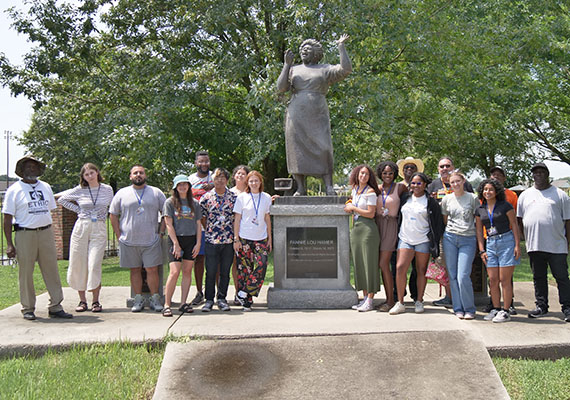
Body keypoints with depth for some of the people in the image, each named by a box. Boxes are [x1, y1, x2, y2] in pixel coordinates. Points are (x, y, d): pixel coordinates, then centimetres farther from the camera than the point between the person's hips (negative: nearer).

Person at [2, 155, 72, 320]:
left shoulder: (45, 187, 15)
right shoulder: (14, 190, 2)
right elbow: (7, 218, -1)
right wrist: (9, 244, -8)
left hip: (46, 232, 4)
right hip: (25, 234, -3)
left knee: (52, 270, 2)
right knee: (26, 272, 1)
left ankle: (55, 307, 8)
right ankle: (28, 309, 13)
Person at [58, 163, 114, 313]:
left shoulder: (107, 190, 6)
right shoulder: (79, 190, 5)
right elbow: (61, 199, 16)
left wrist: (103, 215, 9)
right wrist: (77, 209, 7)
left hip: (99, 230, -1)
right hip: (81, 228, 1)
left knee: (95, 265, -10)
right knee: (78, 265, 1)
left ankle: (96, 301, 0)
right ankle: (82, 300, 11)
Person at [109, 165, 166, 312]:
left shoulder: (156, 192, 7)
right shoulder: (122, 193, 8)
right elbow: (113, 215, 11)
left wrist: (161, 232, 1)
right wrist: (119, 235, 3)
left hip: (151, 241, -1)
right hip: (129, 242, 1)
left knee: (152, 269, -3)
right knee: (135, 270, 6)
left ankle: (155, 299, 8)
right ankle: (138, 299, 15)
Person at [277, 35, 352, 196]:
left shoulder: (325, 69, 13)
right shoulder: (294, 69, 18)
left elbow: (346, 69, -1)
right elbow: (281, 87, 6)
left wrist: (341, 48, 1)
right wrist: (287, 64, 3)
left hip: (317, 115, -2)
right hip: (296, 116, 2)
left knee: (323, 148, -12)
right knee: (297, 148, -4)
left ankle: (329, 186, -12)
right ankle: (301, 187, 0)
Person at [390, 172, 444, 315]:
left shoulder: (431, 202, -1)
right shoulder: (405, 198, 9)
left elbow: (438, 223, 0)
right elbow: (398, 215, 21)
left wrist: (435, 242, -3)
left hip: (423, 240, -2)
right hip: (405, 239, 3)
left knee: (421, 270, 4)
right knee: (400, 268, -8)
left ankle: (419, 301, 17)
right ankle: (400, 303, -2)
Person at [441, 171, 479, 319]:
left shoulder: (472, 198, 2)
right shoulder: (447, 199, 8)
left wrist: (479, 240, 3)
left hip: (468, 240, -3)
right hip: (450, 238, 3)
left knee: (463, 277, -10)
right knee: (453, 276, 3)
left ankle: (469, 309, 5)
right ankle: (458, 309, 13)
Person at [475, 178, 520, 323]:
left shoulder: (505, 206, -3)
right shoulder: (480, 210, 9)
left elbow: (514, 226, -2)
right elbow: (479, 231, 13)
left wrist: (517, 245, -9)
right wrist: (482, 250, 6)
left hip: (507, 242, -4)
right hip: (490, 244, 5)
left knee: (504, 280, -3)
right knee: (493, 280, 5)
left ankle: (506, 311, 5)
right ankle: (496, 309, 17)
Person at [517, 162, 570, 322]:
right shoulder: (525, 195, 12)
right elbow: (518, 219, 14)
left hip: (557, 246, -3)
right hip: (534, 245, 3)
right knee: (538, 278, 11)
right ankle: (541, 306, 21)